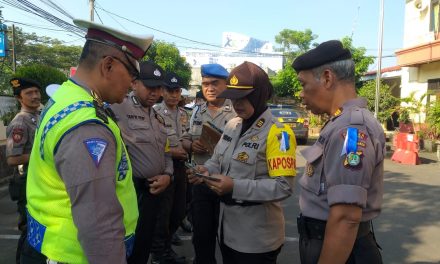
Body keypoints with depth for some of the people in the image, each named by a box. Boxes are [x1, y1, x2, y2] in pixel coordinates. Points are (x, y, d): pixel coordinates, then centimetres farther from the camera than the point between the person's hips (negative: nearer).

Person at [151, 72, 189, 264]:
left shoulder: (183, 114, 10)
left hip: (180, 167, 7)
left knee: (179, 211, 15)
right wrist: (169, 152, -19)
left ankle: (166, 245, 37)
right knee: (162, 212, 5)